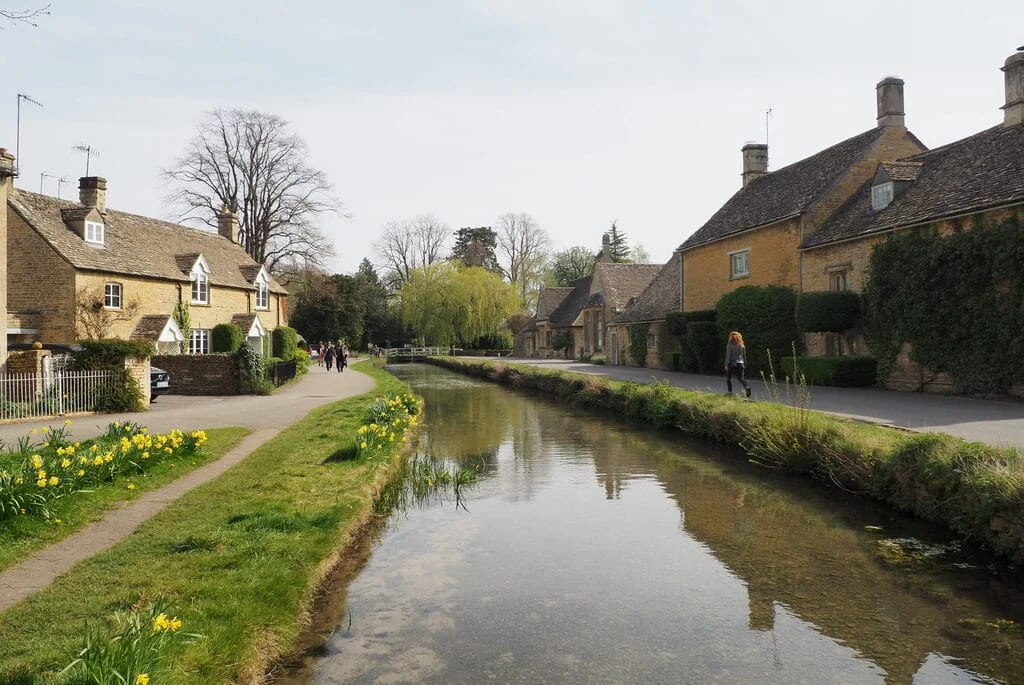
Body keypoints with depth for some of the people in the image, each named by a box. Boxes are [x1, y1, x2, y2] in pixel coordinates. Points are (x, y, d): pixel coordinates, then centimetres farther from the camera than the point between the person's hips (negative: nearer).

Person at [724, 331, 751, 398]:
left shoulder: (730, 345, -7)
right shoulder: (742, 345, 6)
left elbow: (728, 355, -11)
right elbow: (744, 356, 11)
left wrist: (726, 365, -10)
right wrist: (745, 365, 20)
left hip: (731, 364, -3)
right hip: (740, 364, 3)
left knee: (728, 378, 13)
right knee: (740, 378, 2)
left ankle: (730, 392, 9)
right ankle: (747, 387, -24)